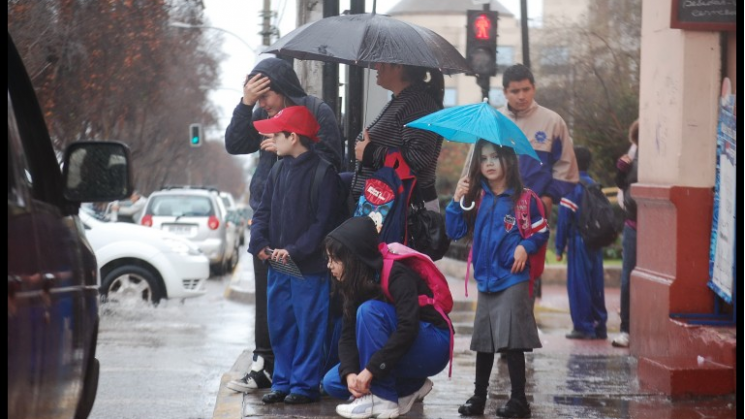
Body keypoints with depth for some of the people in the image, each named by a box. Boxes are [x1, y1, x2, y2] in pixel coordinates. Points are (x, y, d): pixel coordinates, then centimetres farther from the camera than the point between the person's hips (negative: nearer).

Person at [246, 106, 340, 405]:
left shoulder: (322, 173, -11)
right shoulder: (280, 170, 12)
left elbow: (323, 222, -15)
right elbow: (264, 211, 14)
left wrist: (295, 251, -19)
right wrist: (259, 242, -2)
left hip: (309, 267, -7)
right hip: (278, 265, 7)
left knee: (309, 326, -1)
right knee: (280, 325, 12)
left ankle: (305, 385, 6)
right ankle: (282, 382, 20)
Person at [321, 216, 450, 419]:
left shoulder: (396, 275, -23)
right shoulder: (353, 285, 0)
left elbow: (408, 327, -34)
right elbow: (348, 335, -4)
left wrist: (370, 369, -36)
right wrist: (349, 373, -23)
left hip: (432, 348, -8)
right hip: (396, 350, 8)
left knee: (369, 310, -29)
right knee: (332, 383, -5)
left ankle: (383, 399, -23)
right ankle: (411, 387, 4)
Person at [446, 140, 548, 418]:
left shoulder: (523, 198, -4)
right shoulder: (477, 198, 7)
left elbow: (541, 231, 1)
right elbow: (456, 232, 5)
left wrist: (525, 246, -16)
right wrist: (457, 202, -7)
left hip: (513, 279, -5)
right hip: (485, 280, 5)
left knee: (511, 342, -7)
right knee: (483, 341, 12)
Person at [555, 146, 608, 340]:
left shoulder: (571, 186, -10)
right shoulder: (594, 185, 11)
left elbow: (564, 218, -11)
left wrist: (560, 247, -7)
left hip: (578, 242, -7)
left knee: (578, 285, -1)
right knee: (596, 284, 11)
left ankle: (584, 327, -2)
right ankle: (599, 326, 14)